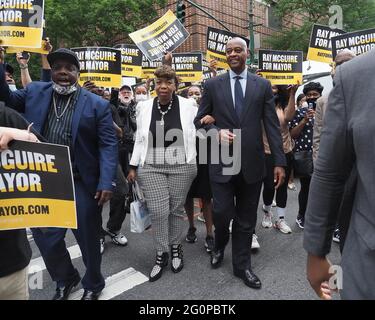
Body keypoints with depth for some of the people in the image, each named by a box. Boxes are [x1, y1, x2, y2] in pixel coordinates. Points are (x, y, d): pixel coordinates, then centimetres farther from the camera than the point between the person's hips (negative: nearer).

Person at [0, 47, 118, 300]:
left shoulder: (97, 105, -4)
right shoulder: (34, 92, 8)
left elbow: (108, 145, -9)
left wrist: (107, 183, -19)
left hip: (81, 185, -3)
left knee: (89, 239, 13)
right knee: (45, 238, 16)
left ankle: (93, 285, 40)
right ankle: (66, 279, 45)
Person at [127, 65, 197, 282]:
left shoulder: (188, 106, 0)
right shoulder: (145, 107, 6)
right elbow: (140, 139, 9)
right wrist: (133, 166, 8)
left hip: (181, 167, -1)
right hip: (151, 167, 1)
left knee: (177, 209, 9)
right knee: (158, 211, -1)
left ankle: (176, 248, 31)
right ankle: (161, 254, 19)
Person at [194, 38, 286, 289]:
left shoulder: (263, 85, 7)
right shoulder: (213, 85, 6)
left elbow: (272, 125, 3)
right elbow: (200, 120, 8)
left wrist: (280, 161, -2)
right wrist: (216, 132, -13)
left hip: (252, 162, 1)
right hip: (222, 161, -1)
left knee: (246, 218, 10)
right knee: (222, 212, 0)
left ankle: (242, 265, 30)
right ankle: (220, 247, 35)